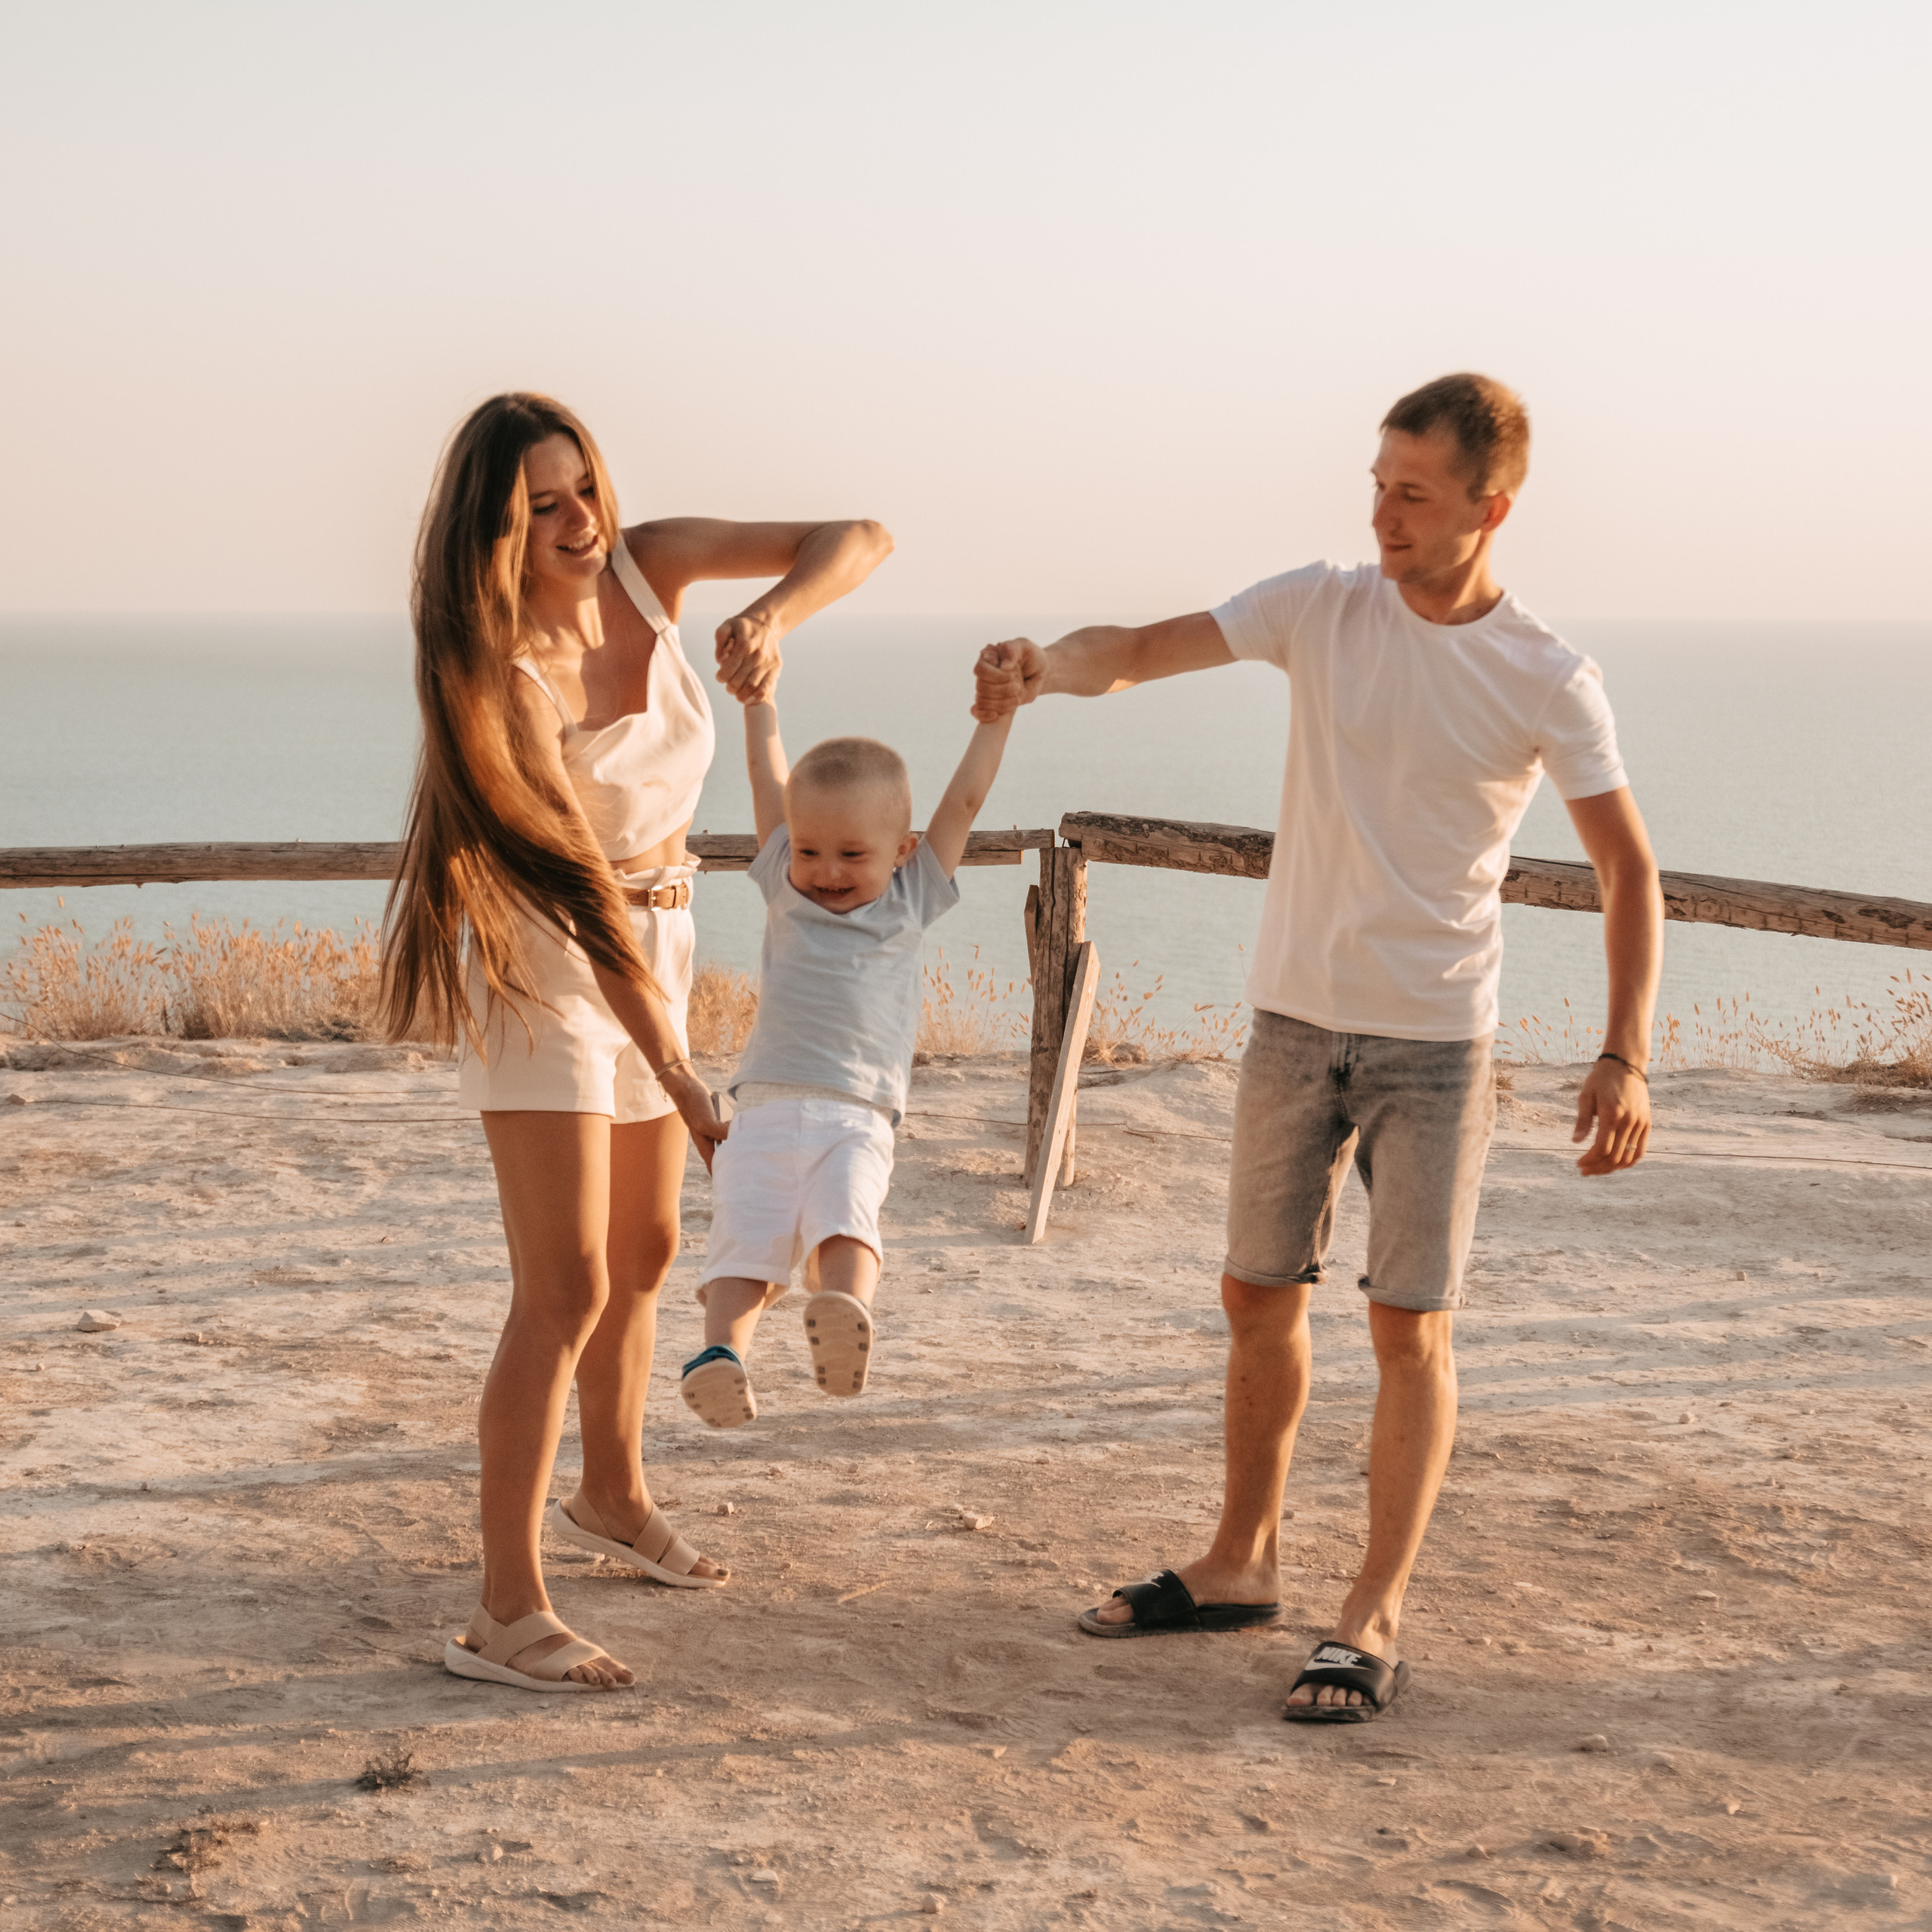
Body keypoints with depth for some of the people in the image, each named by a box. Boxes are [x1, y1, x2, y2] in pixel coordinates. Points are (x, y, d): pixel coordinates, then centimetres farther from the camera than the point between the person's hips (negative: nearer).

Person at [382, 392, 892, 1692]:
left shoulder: (647, 564, -9)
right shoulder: (505, 676, -27)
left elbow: (859, 539, -8)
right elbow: (580, 886, -31)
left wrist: (774, 616, -30)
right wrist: (685, 1084, -34)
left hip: (655, 939, 7)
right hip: (543, 955, -7)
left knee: (646, 1251, 21)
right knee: (567, 1284, -15)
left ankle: (613, 1496, 43)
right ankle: (509, 1612, -12)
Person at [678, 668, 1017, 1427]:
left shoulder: (910, 901, 17)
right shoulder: (784, 886, 20)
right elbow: (769, 776, 23)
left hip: (856, 1119, -1)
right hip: (765, 1108, 1)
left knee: (846, 1224, -27)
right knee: (745, 1242, -22)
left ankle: (845, 1313, -51)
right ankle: (722, 1351, -41)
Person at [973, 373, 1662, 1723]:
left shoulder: (1549, 684, -9)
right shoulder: (1322, 608, -3)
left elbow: (1629, 870, -6)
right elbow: (1139, 651, -10)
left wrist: (1627, 1055, -17)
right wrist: (1045, 668, -33)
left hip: (1436, 1041, -3)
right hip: (1296, 1018, 3)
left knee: (1411, 1326, -4)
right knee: (1261, 1298, 12)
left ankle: (1375, 1621, 4)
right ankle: (1242, 1564, 28)